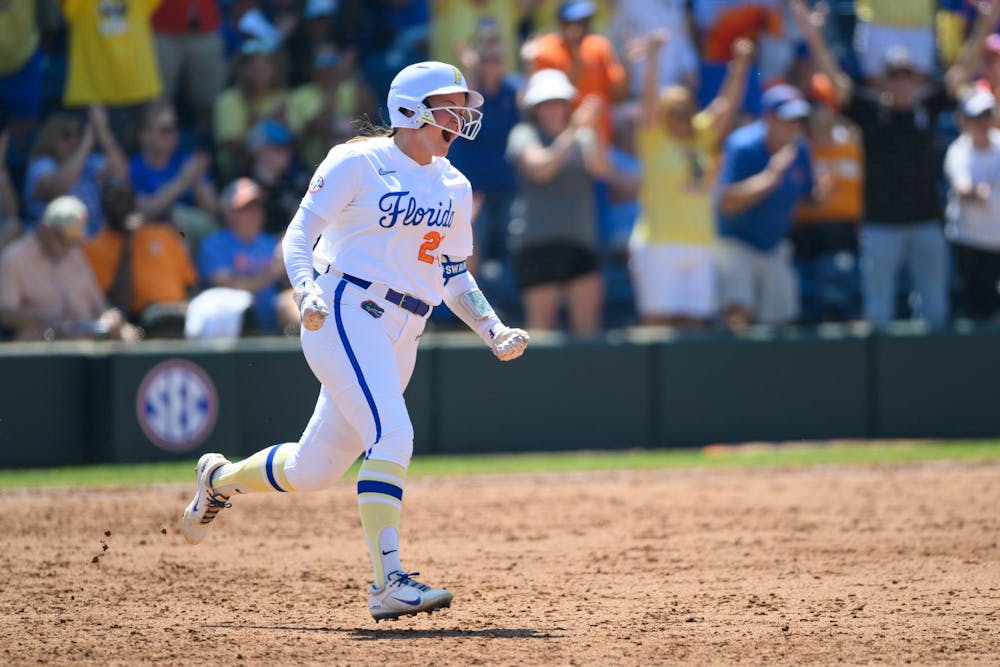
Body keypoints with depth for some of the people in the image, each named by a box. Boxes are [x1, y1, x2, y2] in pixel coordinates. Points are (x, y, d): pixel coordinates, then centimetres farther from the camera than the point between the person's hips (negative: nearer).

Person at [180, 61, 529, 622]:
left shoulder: (455, 188, 15)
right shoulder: (358, 163, -4)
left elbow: (454, 276, 21)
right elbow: (300, 235, -5)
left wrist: (495, 331, 6)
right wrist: (307, 290, -25)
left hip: (401, 337, 7)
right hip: (345, 316, -7)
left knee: (314, 470, 10)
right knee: (392, 435, -26)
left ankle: (222, 479, 39)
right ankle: (389, 582, -28)